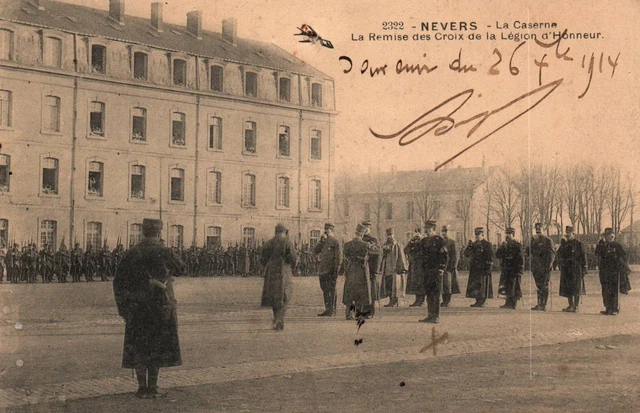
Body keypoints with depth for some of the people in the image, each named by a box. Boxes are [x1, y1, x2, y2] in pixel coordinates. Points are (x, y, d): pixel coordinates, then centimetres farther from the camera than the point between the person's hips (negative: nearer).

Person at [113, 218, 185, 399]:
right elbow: (180, 269, 8)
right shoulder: (164, 252, -9)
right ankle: (152, 387, 7)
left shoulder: (132, 254, -1)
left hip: (137, 307, 2)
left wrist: (123, 306, 8)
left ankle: (142, 388, 9)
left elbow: (119, 281, 0)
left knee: (138, 347, 9)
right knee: (157, 347, 6)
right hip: (161, 305, -2)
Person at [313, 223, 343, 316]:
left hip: (330, 271, -7)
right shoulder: (323, 242, 17)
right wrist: (321, 241, -3)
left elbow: (339, 257, -10)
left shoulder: (336, 242, -5)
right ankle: (327, 309, 17)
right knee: (325, 290, 11)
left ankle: (332, 310, 0)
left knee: (332, 290, -3)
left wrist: (336, 271, -16)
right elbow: (315, 251, 9)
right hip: (322, 270, 7)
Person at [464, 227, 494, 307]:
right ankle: (478, 301, 13)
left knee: (483, 285, -5)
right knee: (474, 285, 6)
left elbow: (490, 257, -8)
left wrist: (488, 268, -14)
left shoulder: (487, 244, -4)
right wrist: (469, 246, -3)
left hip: (483, 269, -7)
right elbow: (466, 254, 11)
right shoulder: (474, 244, 16)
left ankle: (483, 301, 0)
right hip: (474, 269, 7)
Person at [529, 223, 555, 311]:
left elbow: (552, 252, -6)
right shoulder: (533, 240, 12)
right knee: (538, 285, 9)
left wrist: (549, 264, -15)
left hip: (545, 267, -5)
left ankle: (544, 305, -5)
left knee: (544, 286, -5)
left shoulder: (547, 240, -3)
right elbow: (530, 251, 18)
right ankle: (539, 304, 13)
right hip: (536, 267, 5)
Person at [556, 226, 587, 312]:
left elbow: (583, 257, -2)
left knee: (576, 288, -3)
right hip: (566, 269, 5)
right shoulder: (564, 244, 12)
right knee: (567, 288, 8)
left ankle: (576, 306, 1)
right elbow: (559, 255, 4)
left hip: (576, 269, -5)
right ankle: (571, 305, 19)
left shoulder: (578, 244, -2)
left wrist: (584, 269, -7)